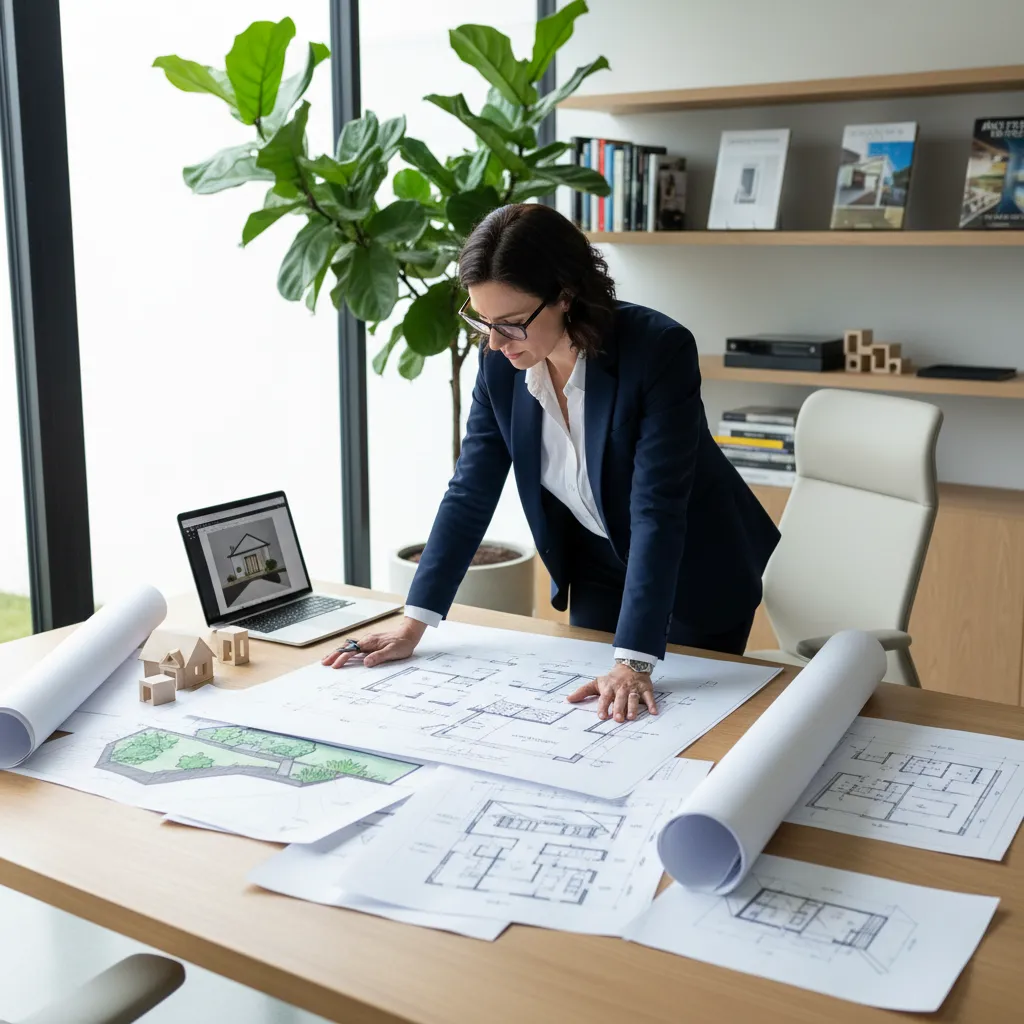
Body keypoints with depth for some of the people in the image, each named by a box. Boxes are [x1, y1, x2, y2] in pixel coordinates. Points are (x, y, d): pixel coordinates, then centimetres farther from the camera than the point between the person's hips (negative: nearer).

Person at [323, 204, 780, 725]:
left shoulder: (660, 349, -31)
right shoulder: (500, 363, -15)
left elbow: (657, 511, -35)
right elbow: (470, 492, -10)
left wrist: (632, 663, -40)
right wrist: (413, 624, -15)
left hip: (696, 578, -4)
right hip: (598, 574, 4)